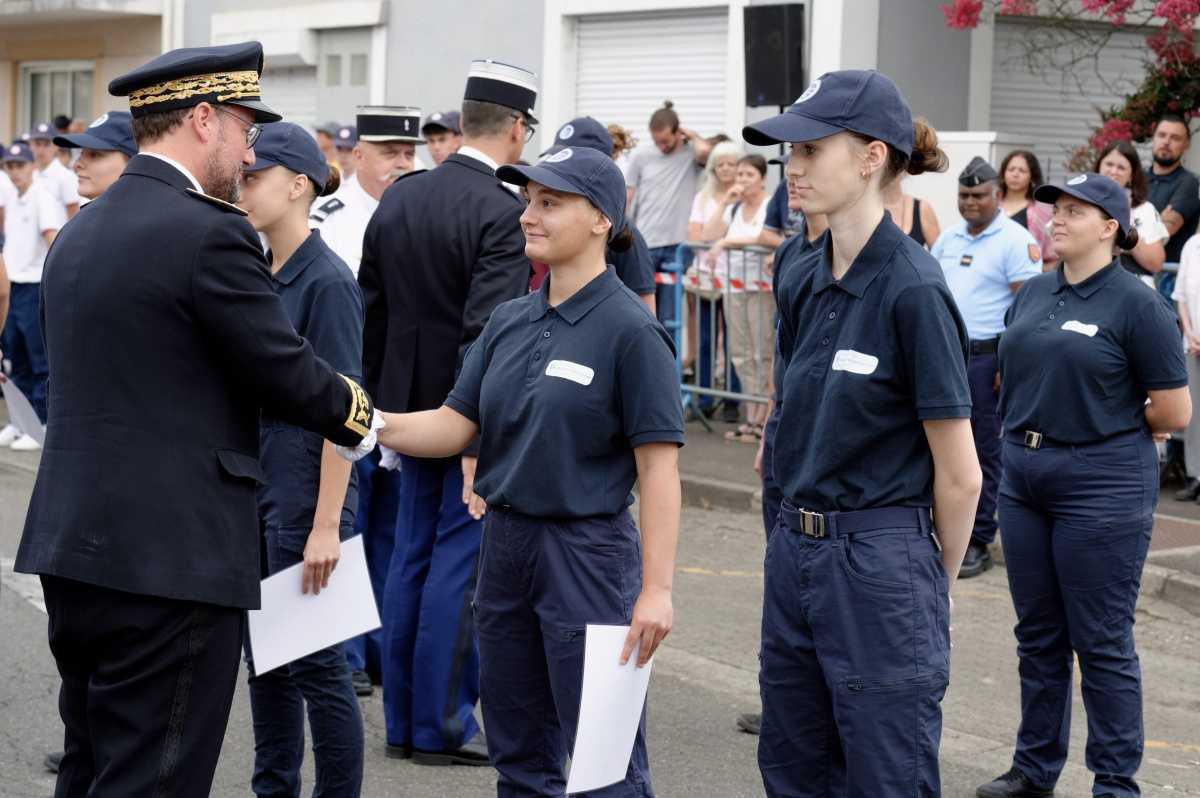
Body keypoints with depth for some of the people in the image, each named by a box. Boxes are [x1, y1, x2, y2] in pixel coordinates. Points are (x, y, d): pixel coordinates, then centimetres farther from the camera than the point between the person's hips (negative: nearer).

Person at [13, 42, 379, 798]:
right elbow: (287, 370, -9)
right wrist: (366, 419, 10)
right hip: (171, 558, -8)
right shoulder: (210, 232, -14)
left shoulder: (80, 231, 13)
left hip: (74, 546, 9)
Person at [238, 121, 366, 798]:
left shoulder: (327, 281, -14)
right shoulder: (258, 276, 9)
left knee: (316, 664, 0)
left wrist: (326, 526, -20)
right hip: (253, 491, 8)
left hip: (305, 496, -8)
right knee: (264, 657, 15)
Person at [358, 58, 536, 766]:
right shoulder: (502, 213, -17)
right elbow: (489, 330, -23)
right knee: (459, 563, -1)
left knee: (413, 556, 14)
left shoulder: (398, 199, 6)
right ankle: (441, 726, 5)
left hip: (412, 407, 7)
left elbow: (371, 310, 11)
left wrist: (382, 400, 18)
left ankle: (404, 719, 21)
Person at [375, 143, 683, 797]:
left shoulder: (630, 330, -12)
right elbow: (456, 424, 7)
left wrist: (656, 589, -18)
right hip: (506, 543, 7)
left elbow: (658, 467, -14)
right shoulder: (509, 321, 9)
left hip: (587, 553, -7)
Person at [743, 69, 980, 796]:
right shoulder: (801, 280, 7)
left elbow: (959, 475, -11)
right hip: (795, 552, 8)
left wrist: (938, 586, 1)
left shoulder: (913, 288, -15)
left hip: (880, 564, -8)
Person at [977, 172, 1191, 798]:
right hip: (1024, 479, 7)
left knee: (1102, 645, 1)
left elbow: (1173, 413, -10)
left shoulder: (1137, 306, -11)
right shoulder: (1034, 294, 8)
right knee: (1038, 636, 15)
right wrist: (1037, 424, 8)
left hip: (1103, 489, -7)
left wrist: (1109, 428, 3)